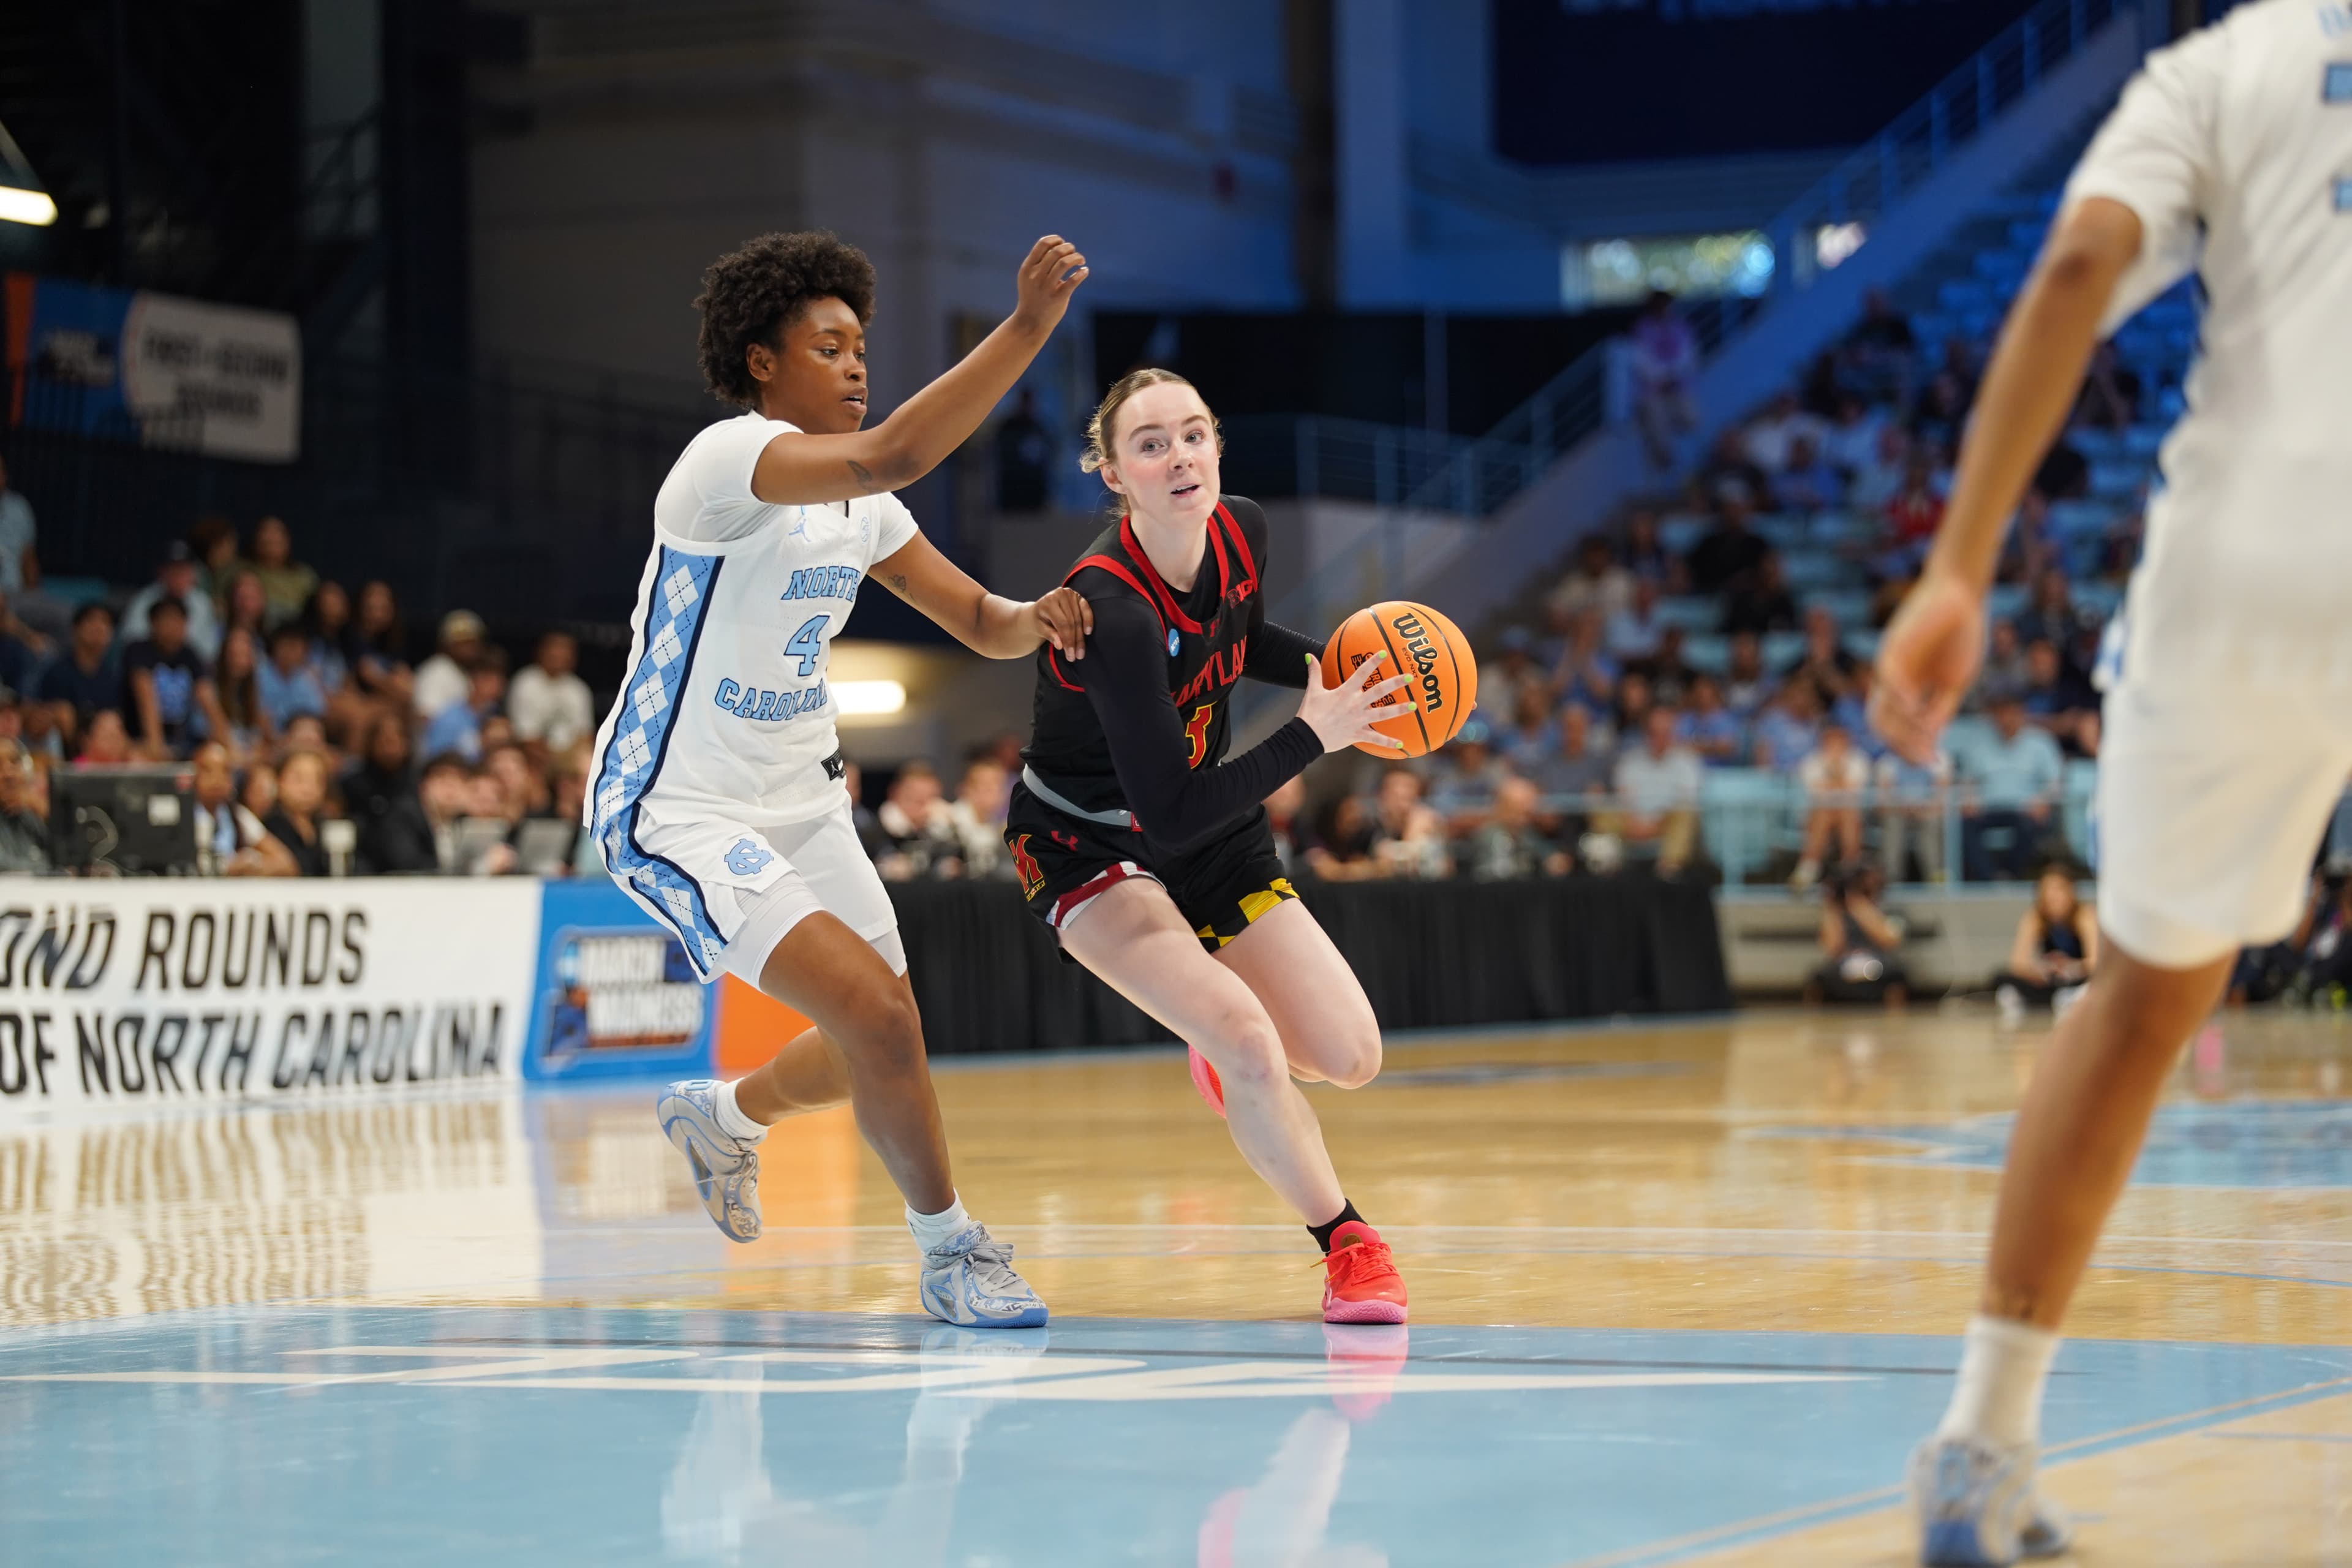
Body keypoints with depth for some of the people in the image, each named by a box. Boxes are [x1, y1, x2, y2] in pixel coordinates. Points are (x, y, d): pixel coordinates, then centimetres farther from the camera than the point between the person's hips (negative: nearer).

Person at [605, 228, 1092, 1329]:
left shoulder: (858, 507, 5)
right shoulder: (729, 462, -22)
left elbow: (979, 624, 8)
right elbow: (889, 457, -41)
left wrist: (1038, 620, -16)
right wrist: (1027, 328, -44)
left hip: (799, 800, 9)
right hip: (678, 811, -9)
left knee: (875, 1051, 15)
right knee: (876, 1012, -21)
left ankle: (721, 1118, 46)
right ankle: (952, 1255, -2)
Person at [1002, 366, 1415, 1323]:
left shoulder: (1242, 532, -11)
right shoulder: (1111, 610, -33)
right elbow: (1170, 812, -34)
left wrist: (1328, 665, -4)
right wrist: (1315, 735, -30)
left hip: (1211, 833, 7)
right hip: (1088, 846, -7)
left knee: (1350, 1057, 1)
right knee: (1246, 1040, -27)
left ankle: (1227, 1056, 37)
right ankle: (1347, 1245, -5)